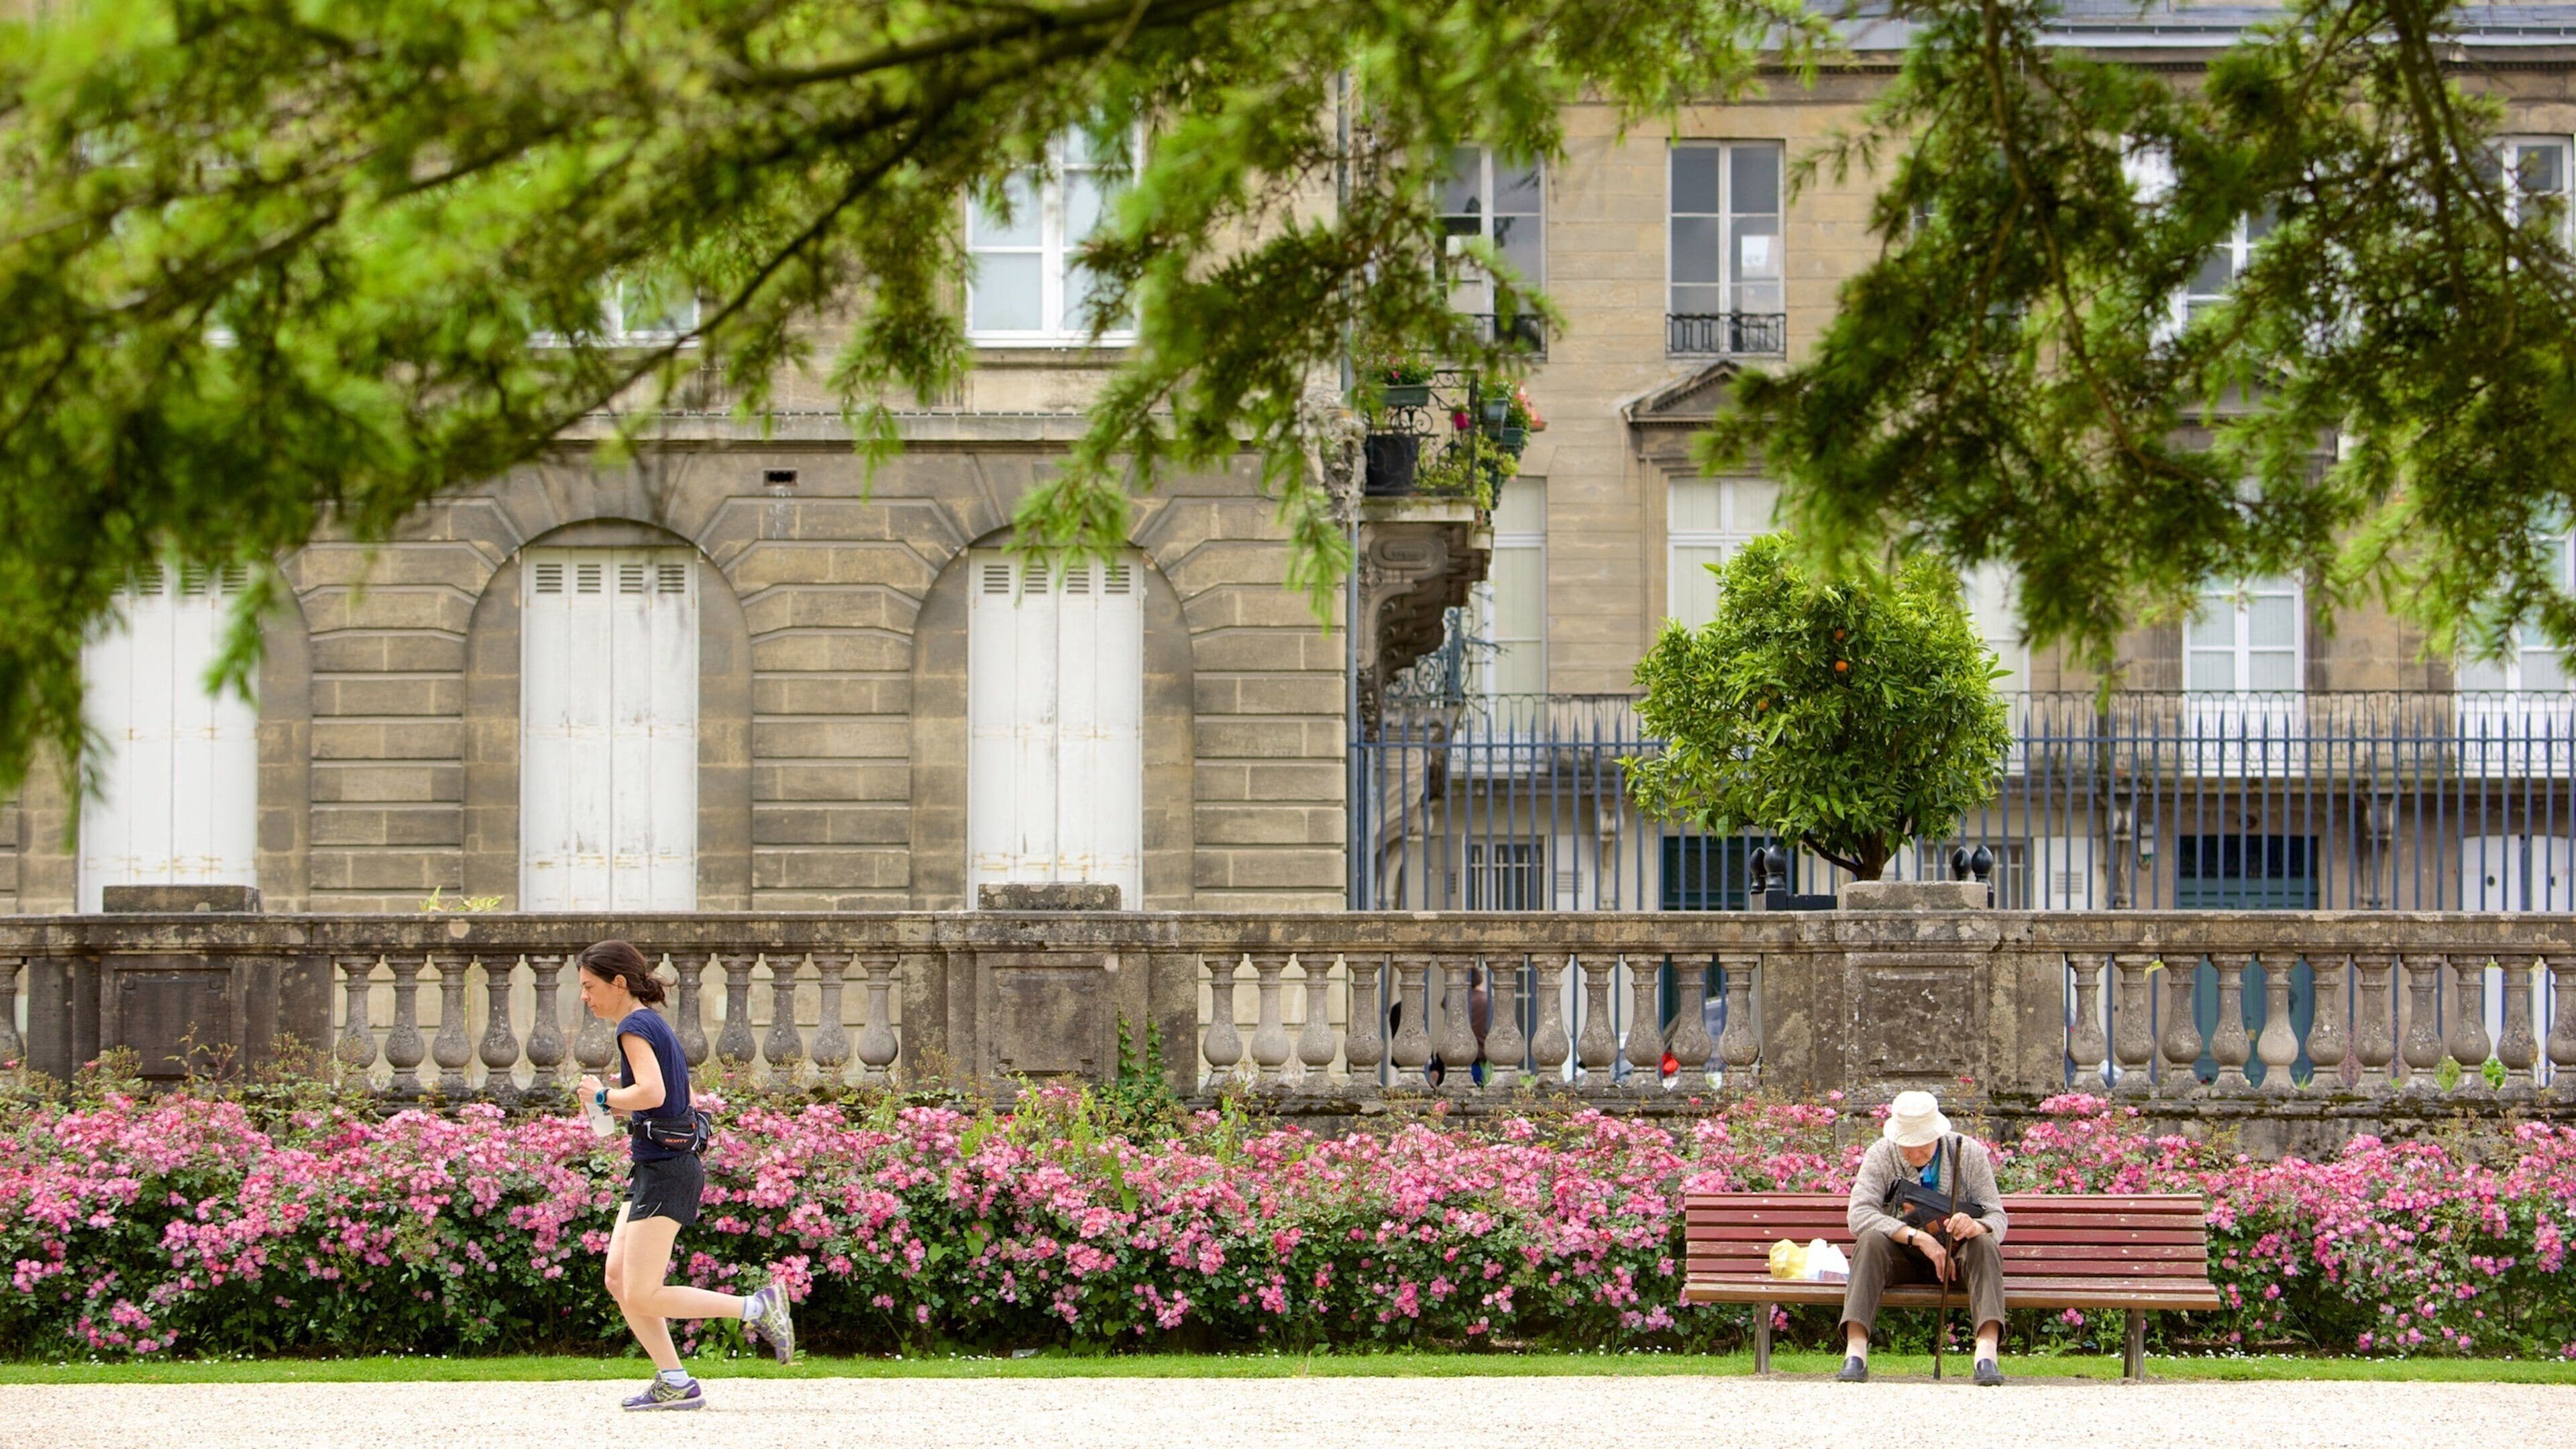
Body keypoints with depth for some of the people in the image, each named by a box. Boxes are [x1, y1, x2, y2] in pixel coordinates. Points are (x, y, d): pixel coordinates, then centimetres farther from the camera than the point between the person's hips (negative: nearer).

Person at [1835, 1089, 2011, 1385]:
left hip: (1957, 1254, 0)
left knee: (1985, 1245, -31)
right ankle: (1855, 1353, -42)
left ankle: (1987, 1353, -45)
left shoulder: (1969, 1153, -6)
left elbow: (1997, 1217, -9)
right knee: (1870, 1241, -31)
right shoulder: (1881, 1155, -8)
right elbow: (1859, 1213, -21)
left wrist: (1975, 1226, -35)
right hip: (1902, 1256, 0)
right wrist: (1918, 1237, -32)